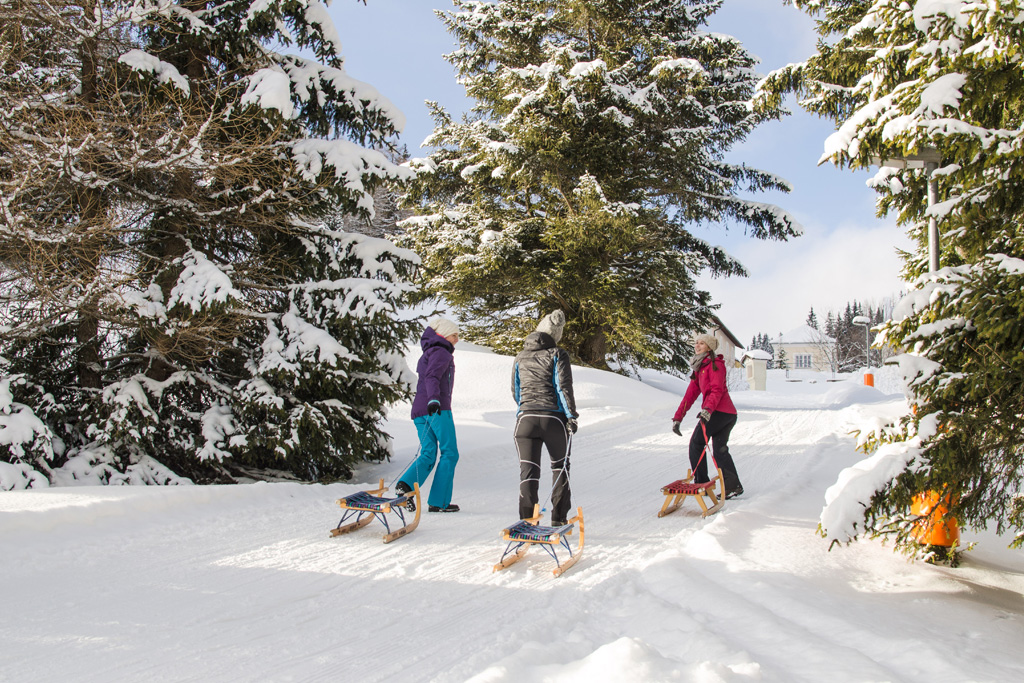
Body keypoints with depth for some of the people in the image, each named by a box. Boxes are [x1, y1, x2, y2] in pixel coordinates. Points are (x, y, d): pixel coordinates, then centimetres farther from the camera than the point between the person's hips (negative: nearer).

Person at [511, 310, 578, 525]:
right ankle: (558, 518, 19)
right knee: (560, 467, 16)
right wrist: (571, 415, -6)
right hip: (554, 418, -2)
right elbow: (563, 387, -10)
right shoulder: (557, 354, -1)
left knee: (528, 471, 1)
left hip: (526, 418, 2)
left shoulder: (520, 358, 12)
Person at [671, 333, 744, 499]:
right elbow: (691, 394, 20)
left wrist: (708, 409, -33)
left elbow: (717, 390, -17)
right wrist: (678, 417, 16)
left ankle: (701, 484, 1)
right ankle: (733, 485, 0)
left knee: (696, 443, -2)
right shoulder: (700, 368, 23)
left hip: (718, 410, -9)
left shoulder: (715, 364, -5)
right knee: (719, 450, 6)